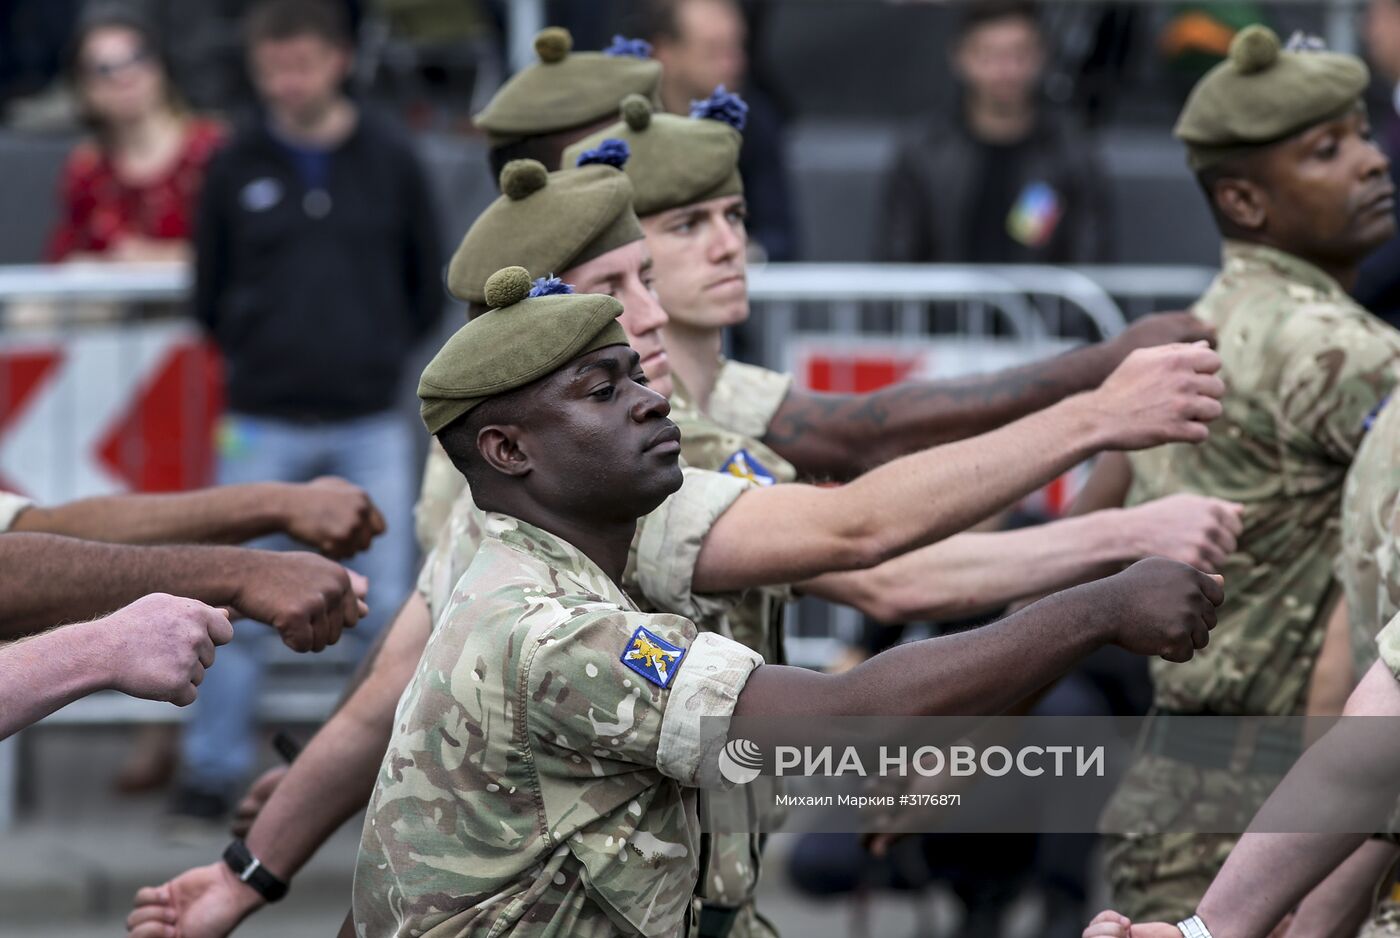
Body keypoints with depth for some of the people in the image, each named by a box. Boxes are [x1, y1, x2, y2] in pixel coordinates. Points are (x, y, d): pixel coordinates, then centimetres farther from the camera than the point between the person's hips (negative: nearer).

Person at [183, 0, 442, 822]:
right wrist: (257, 359, 5)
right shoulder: (235, 169, 1)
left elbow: (428, 290, 10)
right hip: (264, 426, 0)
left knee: (386, 605, 2)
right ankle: (215, 769, 9)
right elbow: (210, 294, 10)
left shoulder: (391, 162, 1)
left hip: (371, 425, 0)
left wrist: (382, 353, 5)